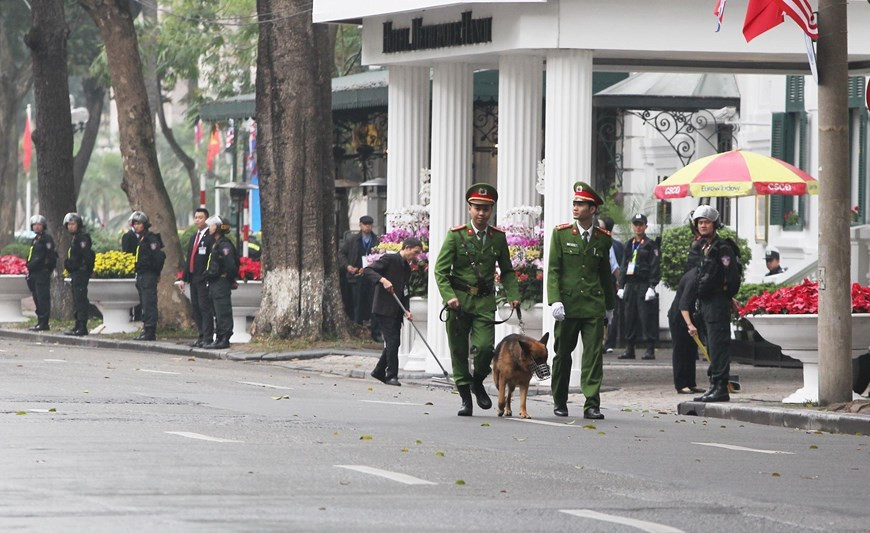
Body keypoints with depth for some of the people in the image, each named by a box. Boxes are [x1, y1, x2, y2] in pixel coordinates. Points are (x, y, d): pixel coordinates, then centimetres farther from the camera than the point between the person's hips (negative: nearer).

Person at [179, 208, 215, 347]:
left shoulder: (211, 237, -8)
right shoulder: (193, 238, 19)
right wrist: (184, 278, 19)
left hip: (204, 280, -8)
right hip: (193, 278, 8)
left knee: (205, 308, -9)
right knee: (196, 308, 9)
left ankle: (208, 338, -8)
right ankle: (202, 337, 15)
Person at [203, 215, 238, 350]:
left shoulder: (224, 245, -15)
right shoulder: (216, 244, 18)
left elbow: (230, 265, -20)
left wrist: (230, 278, -11)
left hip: (222, 282, -11)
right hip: (214, 283, 11)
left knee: (223, 313, -9)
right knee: (218, 313, 13)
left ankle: (224, 339, -10)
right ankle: (219, 338, 17)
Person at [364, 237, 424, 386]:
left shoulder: (407, 268, 16)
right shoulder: (389, 259, -8)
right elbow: (368, 270, -16)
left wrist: (406, 310, 3)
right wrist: (382, 279, -30)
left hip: (396, 311, 8)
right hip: (384, 308, -8)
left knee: (394, 342, 10)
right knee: (392, 340, -12)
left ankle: (379, 371, 24)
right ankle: (391, 375, -7)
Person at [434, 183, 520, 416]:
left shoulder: (498, 237, 6)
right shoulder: (456, 235, -2)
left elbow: (507, 270, 16)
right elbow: (441, 270, -4)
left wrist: (513, 295, 1)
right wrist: (449, 296, -18)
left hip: (485, 302, 1)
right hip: (459, 301, -1)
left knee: (485, 347, -14)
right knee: (459, 351, 3)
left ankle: (478, 383, 14)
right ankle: (465, 397, 16)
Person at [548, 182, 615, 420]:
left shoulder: (603, 239, 8)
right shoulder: (561, 234, 2)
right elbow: (553, 270, -2)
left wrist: (610, 305, 19)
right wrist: (555, 300, -12)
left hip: (594, 305, 1)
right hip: (567, 304, -1)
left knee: (594, 354, -7)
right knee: (563, 354, 8)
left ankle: (592, 404, -8)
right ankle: (559, 402, 21)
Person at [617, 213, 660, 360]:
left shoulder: (650, 245, -1)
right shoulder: (629, 245, 17)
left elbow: (655, 267, -6)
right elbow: (624, 266, 19)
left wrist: (652, 286, -14)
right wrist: (621, 286, 12)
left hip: (644, 286, -6)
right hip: (630, 286, 6)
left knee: (646, 318, -8)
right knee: (630, 318, 6)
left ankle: (650, 349, -7)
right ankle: (630, 349, 11)